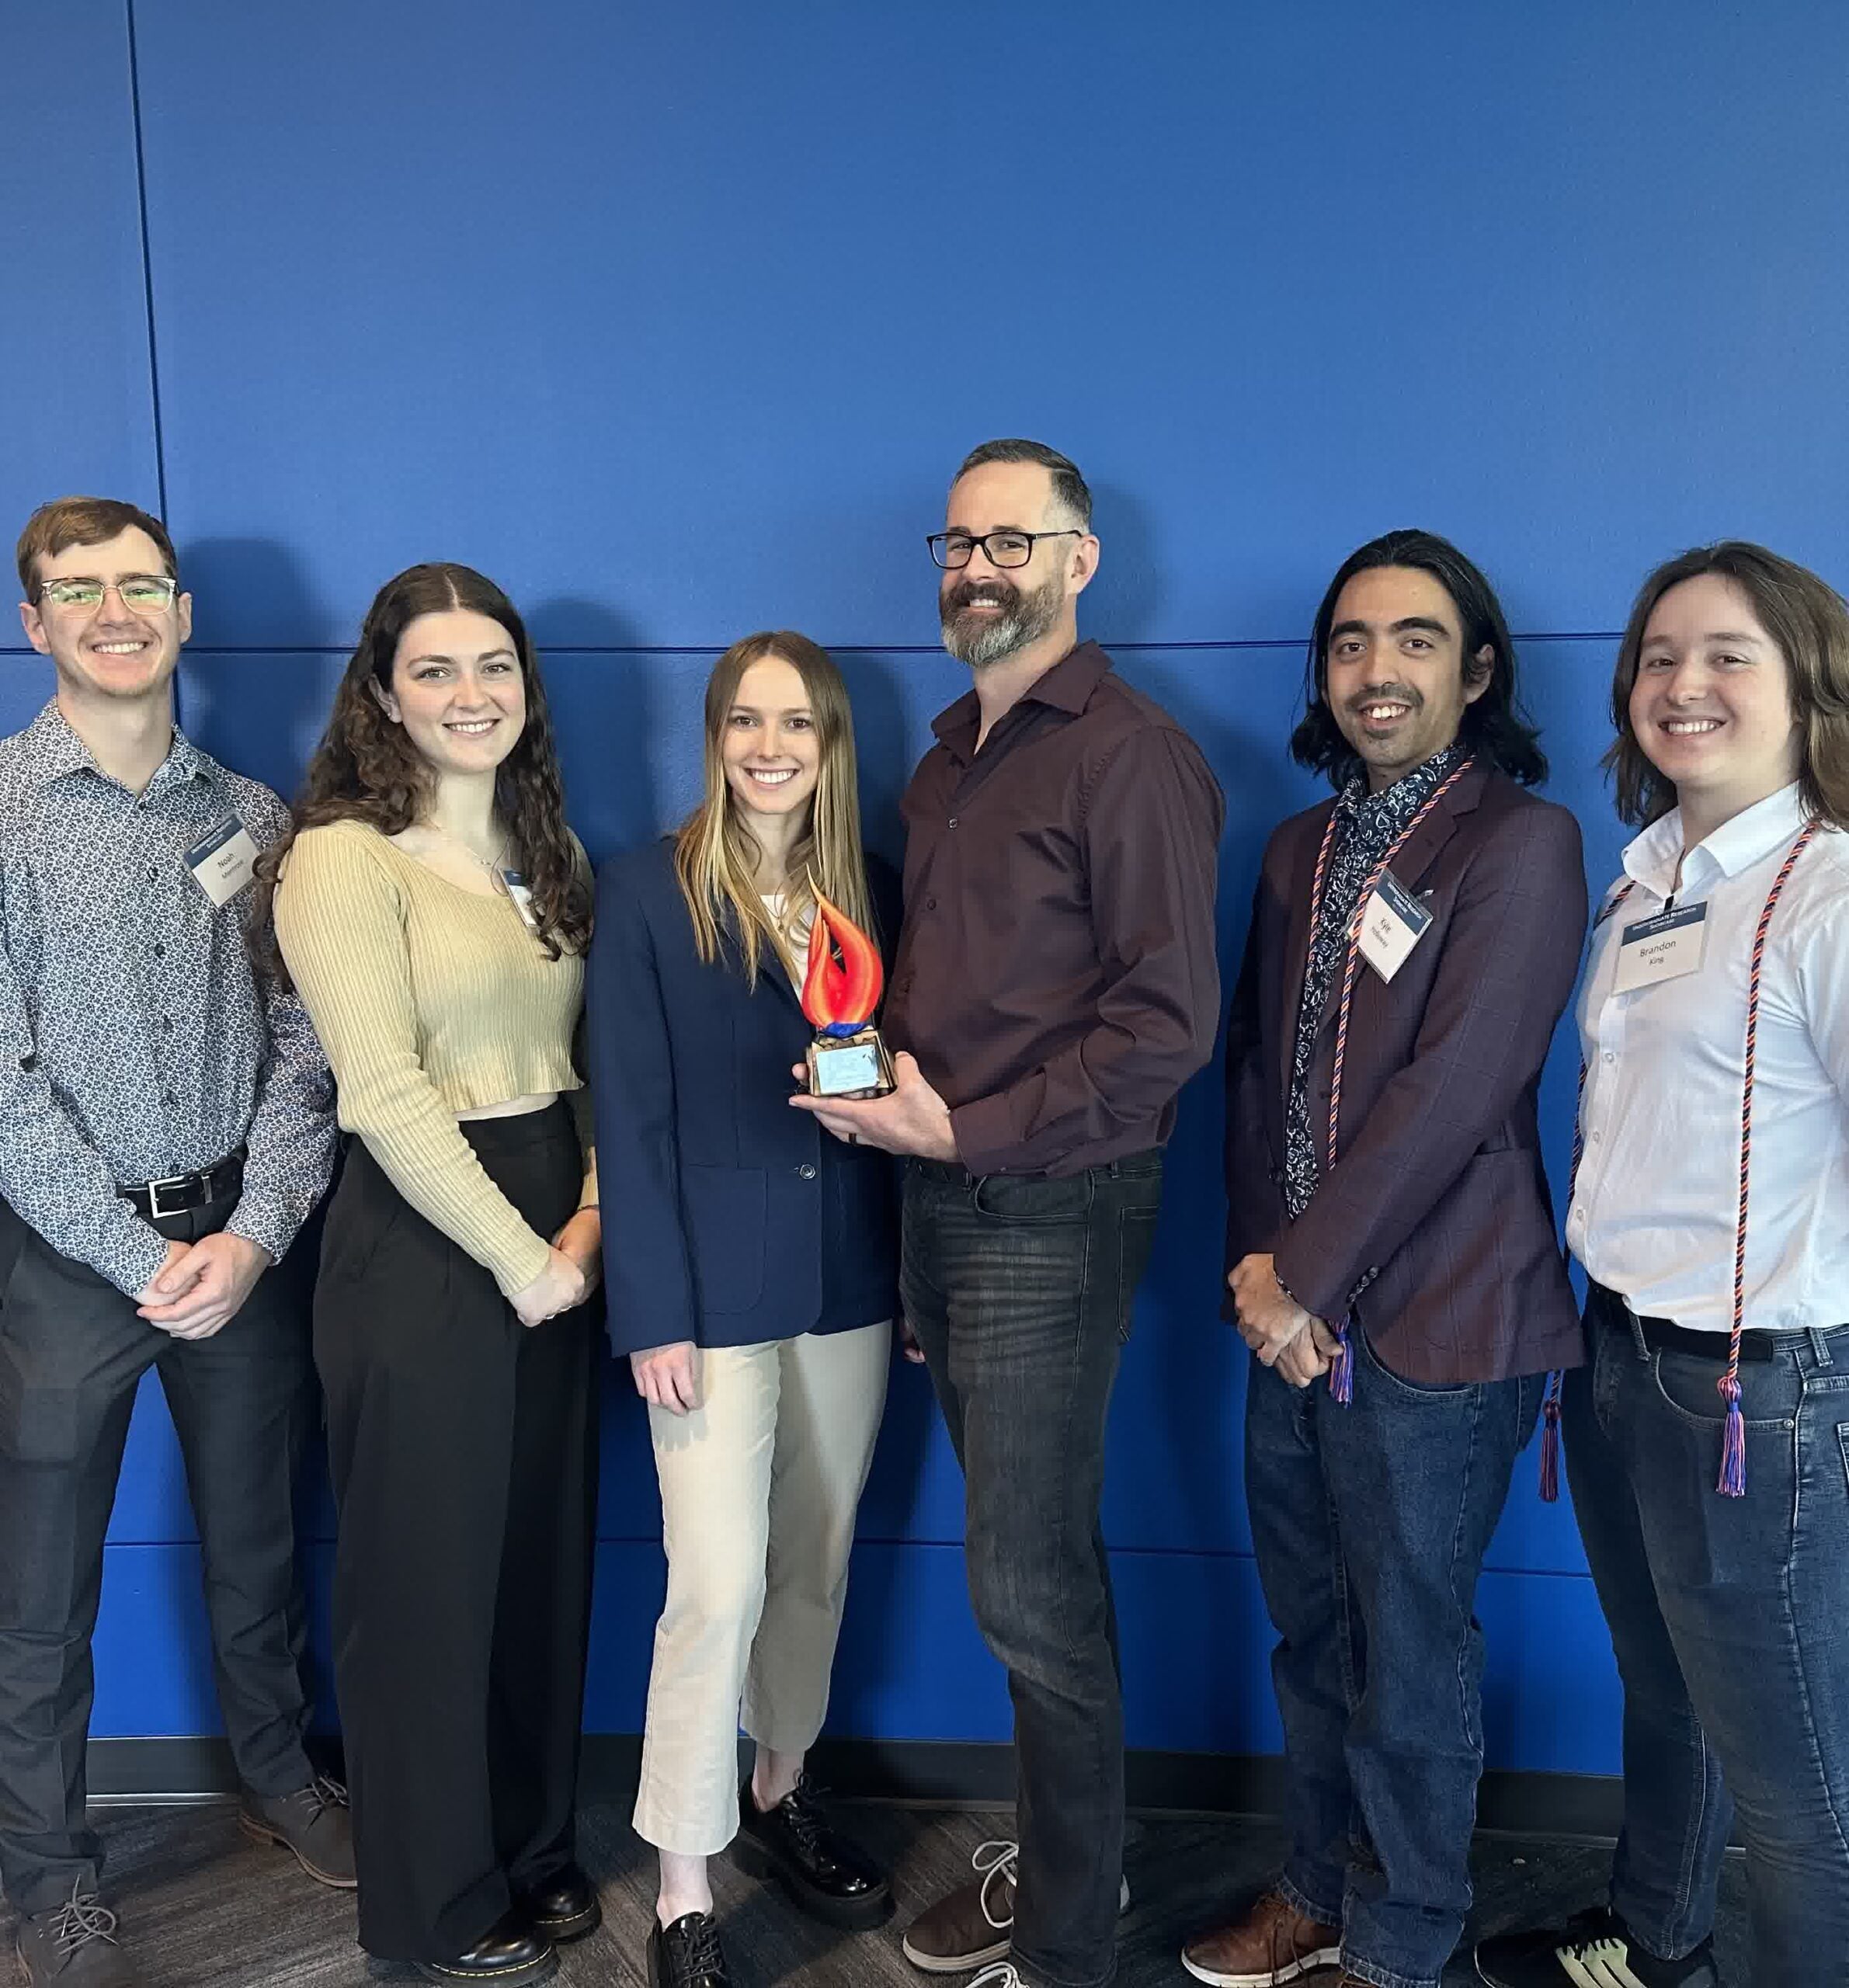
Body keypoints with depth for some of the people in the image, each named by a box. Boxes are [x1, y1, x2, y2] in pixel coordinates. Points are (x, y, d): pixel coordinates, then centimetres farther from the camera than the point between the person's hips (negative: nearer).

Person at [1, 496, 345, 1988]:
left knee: (257, 1542, 18)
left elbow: (299, 1046, 1)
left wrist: (253, 1233, -10)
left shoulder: (252, 820, 4)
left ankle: (279, 1774, 41)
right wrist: (140, 1259, -13)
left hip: (243, 1237, 3)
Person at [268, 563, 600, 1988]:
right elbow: (387, 1096, -17)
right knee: (428, 1580, 8)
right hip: (421, 1246, -6)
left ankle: (535, 1847, 38)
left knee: (547, 1558, 17)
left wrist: (590, 1219, -6)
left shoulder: (548, 850, 10)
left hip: (556, 1242, 7)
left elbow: (588, 1053, 8)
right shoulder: (344, 859, -12)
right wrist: (519, 1258, -14)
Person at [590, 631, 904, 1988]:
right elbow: (632, 1115, -8)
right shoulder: (648, 893, -5)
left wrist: (916, 1272, 3)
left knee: (817, 1565, 16)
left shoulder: (871, 895, 6)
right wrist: (654, 1312, -12)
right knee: (720, 1585, -5)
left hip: (851, 1279, 4)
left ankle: (780, 1795, 37)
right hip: (715, 1285, -4)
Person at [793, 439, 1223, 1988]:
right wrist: (871, 1074, 7)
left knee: (1031, 1592, 0)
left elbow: (1167, 1022, -17)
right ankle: (1056, 1860, 35)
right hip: (940, 1204, 8)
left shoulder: (1128, 755, -10)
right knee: (1030, 1563, 18)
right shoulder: (946, 768, 16)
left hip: (1049, 1212, -7)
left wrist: (968, 1131, -17)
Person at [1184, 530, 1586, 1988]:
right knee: (1312, 1633, 19)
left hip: (1435, 1325, -6)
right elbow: (1256, 1059, 10)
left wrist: (1306, 1275, -15)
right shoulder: (1303, 851, 12)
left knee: (1410, 1659, 8)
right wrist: (1256, 1259, -3)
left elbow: (1455, 1086, -17)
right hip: (1299, 1317, 6)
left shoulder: (1522, 842, -10)